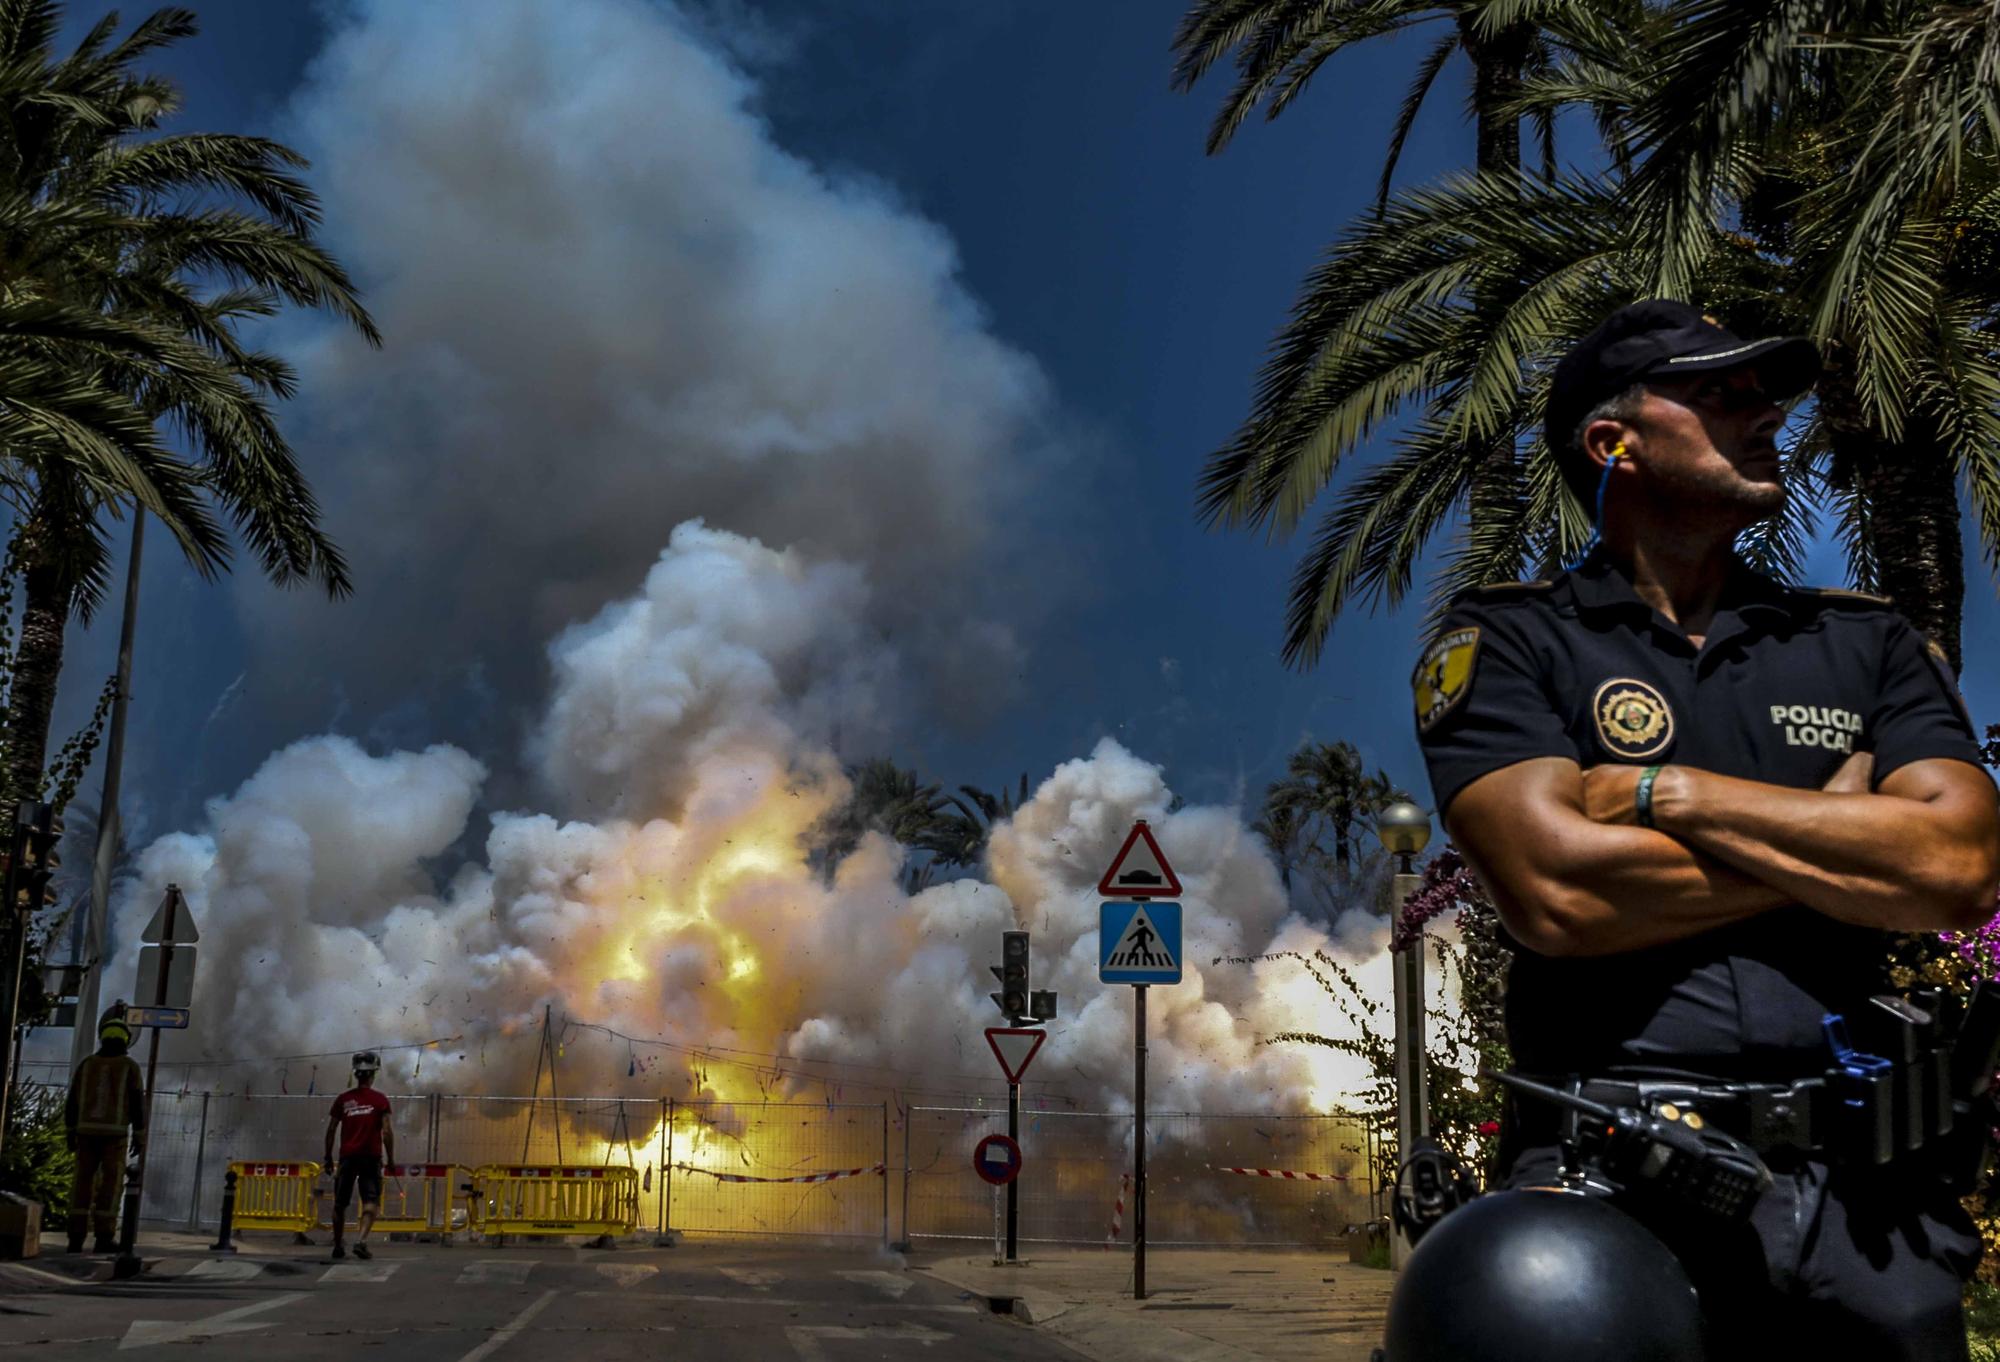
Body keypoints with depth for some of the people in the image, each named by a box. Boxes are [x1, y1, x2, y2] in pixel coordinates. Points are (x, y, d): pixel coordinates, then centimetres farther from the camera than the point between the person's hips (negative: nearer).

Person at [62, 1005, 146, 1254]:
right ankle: (104, 1237, -5)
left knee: (82, 1181, 8)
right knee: (110, 1183, -1)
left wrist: (69, 1133, 12)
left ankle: (76, 1235, 3)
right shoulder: (130, 1066, -3)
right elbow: (137, 1104, -6)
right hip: (115, 1132, -3)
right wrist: (140, 1137, -1)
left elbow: (72, 1101, 6)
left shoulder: (87, 1063, 6)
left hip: (87, 1130, 3)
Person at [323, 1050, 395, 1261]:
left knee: (340, 1204, 13)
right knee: (371, 1202, 0)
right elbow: (387, 1131, -6)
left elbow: (331, 1130, 5)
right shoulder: (380, 1100, -2)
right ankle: (361, 1241, -18)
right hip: (371, 1157, -2)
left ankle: (338, 1246, 20)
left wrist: (328, 1157, 14)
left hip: (347, 1157, 2)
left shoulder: (343, 1099, 5)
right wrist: (391, 1159, 1)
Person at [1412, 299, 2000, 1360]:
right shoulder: (1503, 643, 3)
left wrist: (1664, 794, -7)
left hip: (1852, 1182, 4)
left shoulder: (1867, 642, 14)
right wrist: (1837, 833, -2)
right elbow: (1555, 893, -13)